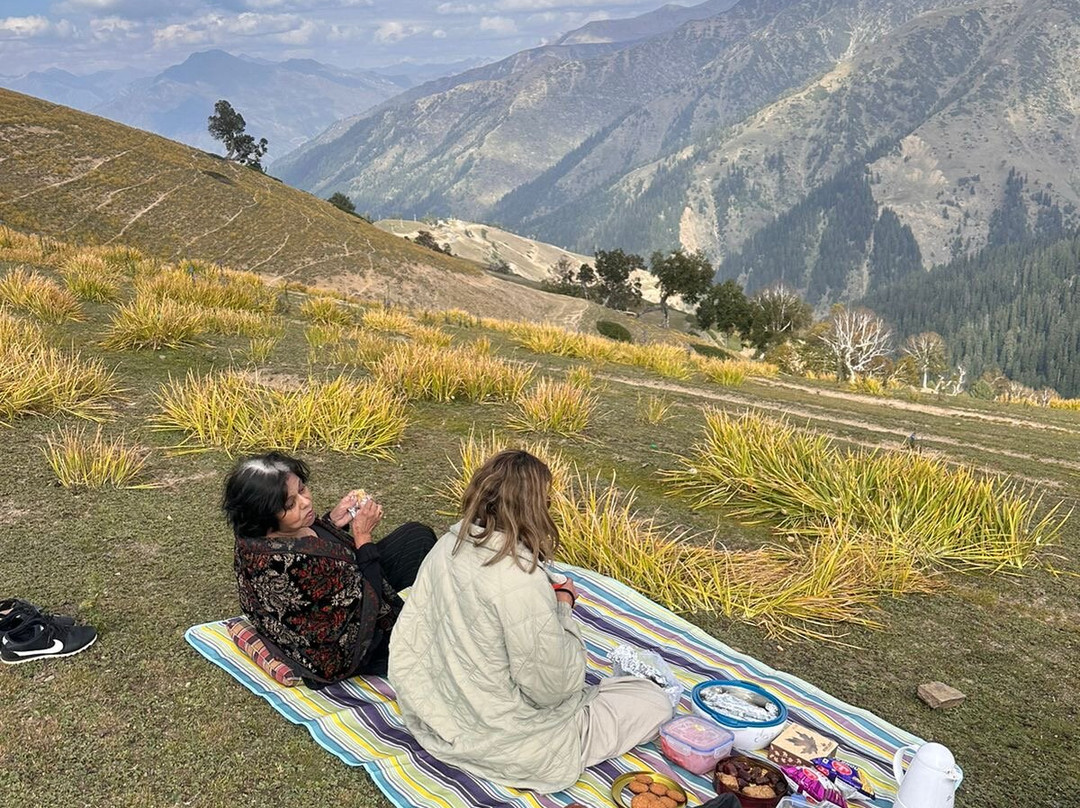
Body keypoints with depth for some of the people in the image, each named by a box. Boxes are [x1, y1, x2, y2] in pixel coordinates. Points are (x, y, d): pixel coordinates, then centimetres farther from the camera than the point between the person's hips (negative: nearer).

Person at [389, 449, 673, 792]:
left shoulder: (448, 546, -8)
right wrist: (563, 606, -10)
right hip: (496, 741, -8)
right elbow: (553, 686, -24)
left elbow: (410, 630, 2)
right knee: (654, 701, 1)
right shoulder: (522, 581, -32)